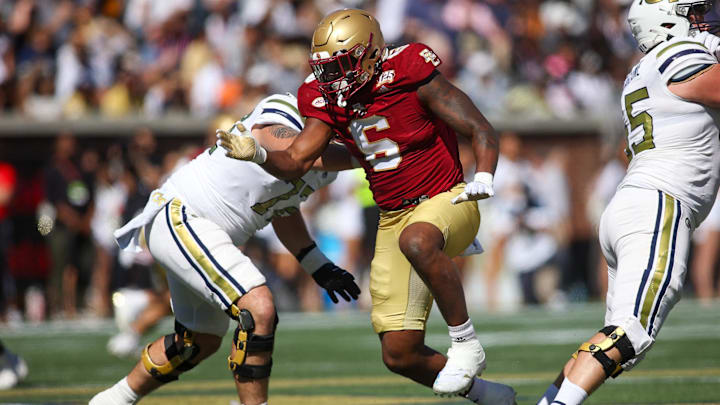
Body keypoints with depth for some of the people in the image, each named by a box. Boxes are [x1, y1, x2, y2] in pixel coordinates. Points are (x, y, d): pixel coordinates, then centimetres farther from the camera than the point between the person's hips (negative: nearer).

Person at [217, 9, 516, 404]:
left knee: (416, 240, -43)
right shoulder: (328, 101, 0)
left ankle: (465, 343, -25)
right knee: (399, 354, 0)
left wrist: (483, 178, -32)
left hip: (447, 201, -6)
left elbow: (481, 131, -14)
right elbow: (295, 163, -4)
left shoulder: (408, 76, -17)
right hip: (394, 218, 6)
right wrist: (258, 154, -25)